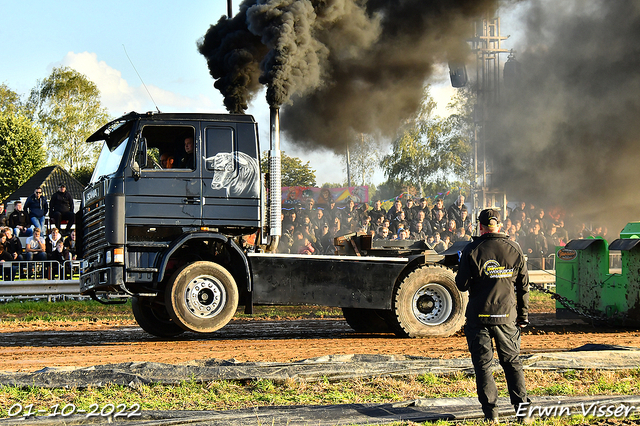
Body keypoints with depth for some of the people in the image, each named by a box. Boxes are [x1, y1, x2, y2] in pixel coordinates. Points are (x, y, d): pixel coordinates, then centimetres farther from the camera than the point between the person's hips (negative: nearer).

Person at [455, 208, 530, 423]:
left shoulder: (471, 250, -6)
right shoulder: (514, 249, 2)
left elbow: (462, 285, -5)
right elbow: (523, 286, 6)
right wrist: (523, 314, 14)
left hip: (479, 316, -2)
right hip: (507, 316, 2)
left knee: (483, 364, 5)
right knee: (512, 362, 12)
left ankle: (490, 411, 2)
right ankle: (522, 408, 7)